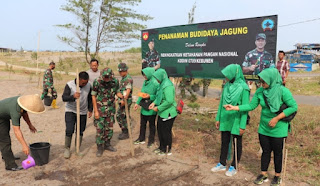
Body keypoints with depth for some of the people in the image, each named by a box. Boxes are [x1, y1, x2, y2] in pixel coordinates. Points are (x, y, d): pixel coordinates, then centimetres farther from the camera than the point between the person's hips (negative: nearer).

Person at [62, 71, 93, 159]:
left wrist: (90, 109, 7)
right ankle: (67, 149, 11)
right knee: (69, 131, -7)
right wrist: (73, 96, -36)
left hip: (83, 112, 3)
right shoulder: (69, 85, -13)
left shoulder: (88, 86, -4)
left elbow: (90, 98, 9)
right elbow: (64, 98, -19)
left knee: (80, 131, 8)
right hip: (70, 111, -3)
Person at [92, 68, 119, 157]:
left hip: (111, 108, 4)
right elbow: (93, 96, -9)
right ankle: (100, 147, 13)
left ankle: (107, 144, 30)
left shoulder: (115, 81, -7)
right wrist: (96, 111, -10)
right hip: (100, 108, -3)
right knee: (100, 128, -1)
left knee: (110, 128, 11)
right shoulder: (97, 82, -16)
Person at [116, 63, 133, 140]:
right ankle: (124, 131, 28)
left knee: (124, 117, -2)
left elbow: (128, 90, -25)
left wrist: (124, 100, -28)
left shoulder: (128, 79, -15)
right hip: (121, 100, 10)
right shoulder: (123, 79, 16)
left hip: (126, 101, -10)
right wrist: (120, 95, -6)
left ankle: (126, 134, 12)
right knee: (119, 116, 14)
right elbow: (118, 90, 14)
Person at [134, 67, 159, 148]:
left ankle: (151, 141, 26)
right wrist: (137, 103, 9)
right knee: (142, 124, 18)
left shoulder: (155, 83, -18)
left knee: (151, 125, 10)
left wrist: (150, 96, -25)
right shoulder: (145, 82, 5)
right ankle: (141, 139, 35)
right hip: (144, 107, 7)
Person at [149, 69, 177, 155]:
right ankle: (162, 147, 38)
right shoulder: (162, 84, 7)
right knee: (160, 129, 20)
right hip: (162, 113, 10)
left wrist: (158, 108, -21)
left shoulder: (168, 86, -24)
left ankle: (167, 150, 22)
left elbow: (169, 101, -29)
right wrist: (154, 103, 1)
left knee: (166, 132, 5)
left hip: (168, 114, -10)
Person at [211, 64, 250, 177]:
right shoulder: (226, 86, 2)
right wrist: (218, 118, 10)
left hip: (236, 121, -5)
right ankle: (222, 164, 31)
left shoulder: (243, 88, -15)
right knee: (224, 142, 16)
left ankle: (234, 167, 26)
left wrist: (242, 125, -14)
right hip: (225, 120, 5)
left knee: (237, 144, 11)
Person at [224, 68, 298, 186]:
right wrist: (234, 108, -11)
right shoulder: (260, 91, -5)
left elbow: (293, 107, -14)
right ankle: (263, 175, 30)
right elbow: (251, 106, -2)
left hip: (278, 129, -3)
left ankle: (278, 176, 32)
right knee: (265, 151, 15)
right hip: (264, 128, 4)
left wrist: (277, 118, -18)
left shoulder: (282, 91, -18)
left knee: (277, 152, 12)